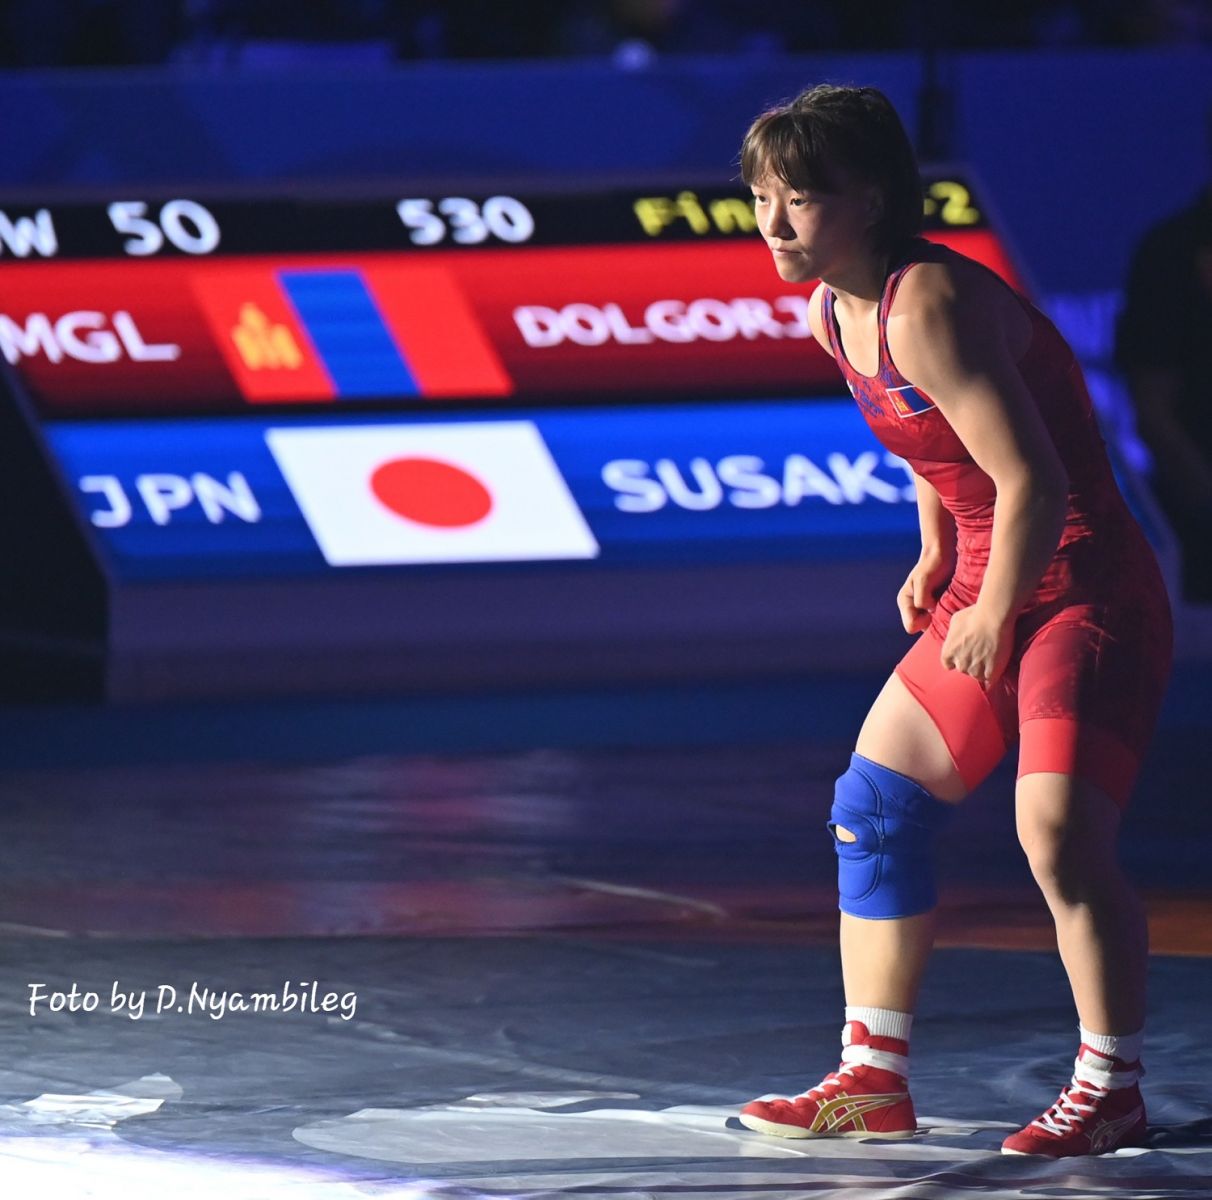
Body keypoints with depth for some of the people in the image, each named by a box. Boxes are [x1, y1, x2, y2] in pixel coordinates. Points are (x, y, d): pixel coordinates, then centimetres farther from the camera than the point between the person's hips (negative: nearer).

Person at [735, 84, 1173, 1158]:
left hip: (1086, 591, -10)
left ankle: (1112, 1089, -5)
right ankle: (873, 1081, 18)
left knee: (1059, 830, -21)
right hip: (984, 595, 10)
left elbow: (1034, 484, -26)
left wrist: (992, 614, -14)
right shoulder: (834, 314, 6)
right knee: (872, 809, 9)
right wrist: (936, 560, 11)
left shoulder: (929, 304, -24)